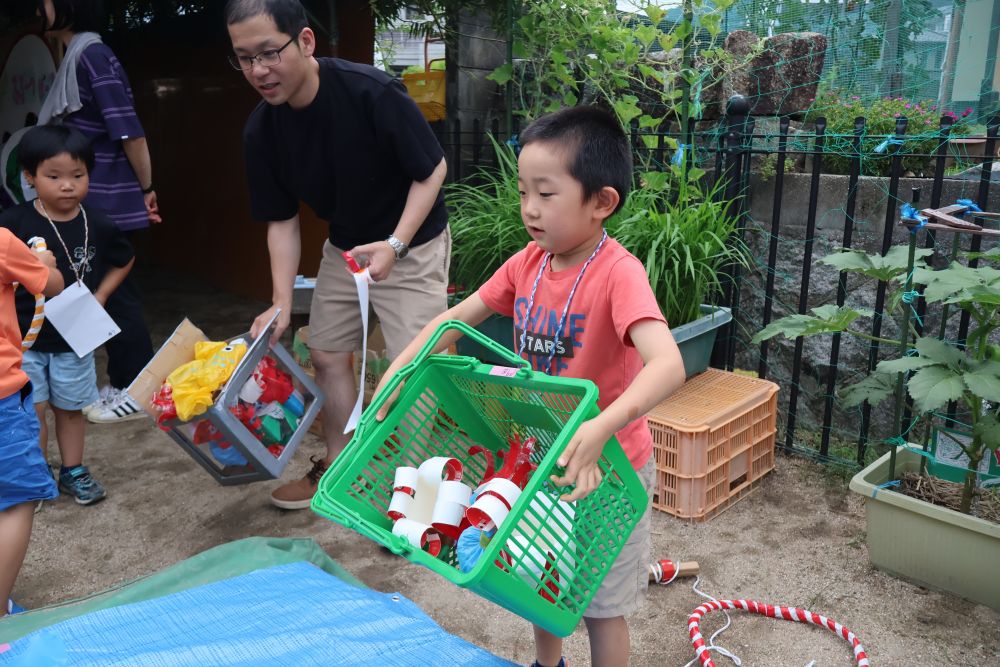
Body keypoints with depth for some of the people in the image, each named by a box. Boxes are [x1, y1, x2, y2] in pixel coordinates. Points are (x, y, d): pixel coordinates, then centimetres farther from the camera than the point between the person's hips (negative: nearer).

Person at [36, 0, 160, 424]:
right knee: (108, 293, 13)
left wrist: (147, 190, -13)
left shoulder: (92, 54, -13)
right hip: (94, 203, 9)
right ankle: (121, 384, 23)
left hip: (108, 203, -9)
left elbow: (129, 131, -18)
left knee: (116, 294, -3)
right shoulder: (77, 58, 16)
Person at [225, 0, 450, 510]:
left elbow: (433, 170, -18)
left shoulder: (372, 92, -28)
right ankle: (338, 468, 30)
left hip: (412, 244, -6)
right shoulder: (261, 131, -11)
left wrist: (396, 244, -26)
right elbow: (282, 221, -3)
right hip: (344, 247, 6)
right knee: (327, 354, 11)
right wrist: (281, 303, -9)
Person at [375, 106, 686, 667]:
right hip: (541, 456, 6)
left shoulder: (618, 273, -27)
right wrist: (398, 371, -10)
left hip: (606, 464, -6)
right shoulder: (528, 264, -7)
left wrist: (601, 428, -54)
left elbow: (668, 365, -41)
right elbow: (456, 318, 2)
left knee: (601, 604, 13)